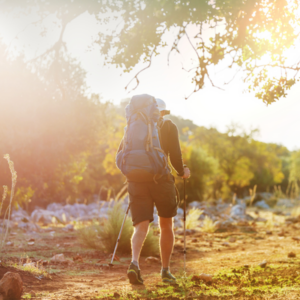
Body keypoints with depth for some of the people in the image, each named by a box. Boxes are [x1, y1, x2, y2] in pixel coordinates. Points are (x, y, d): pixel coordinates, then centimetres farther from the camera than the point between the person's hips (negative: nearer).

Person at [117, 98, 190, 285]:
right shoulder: (168, 126, 5)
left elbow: (121, 154, 12)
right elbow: (175, 155, -6)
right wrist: (182, 172, 12)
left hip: (136, 180, 2)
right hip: (161, 178, -2)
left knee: (141, 227, -1)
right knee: (166, 225, 15)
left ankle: (135, 263, -26)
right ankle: (166, 270, 15)